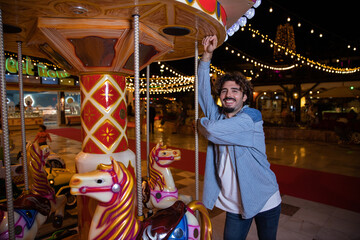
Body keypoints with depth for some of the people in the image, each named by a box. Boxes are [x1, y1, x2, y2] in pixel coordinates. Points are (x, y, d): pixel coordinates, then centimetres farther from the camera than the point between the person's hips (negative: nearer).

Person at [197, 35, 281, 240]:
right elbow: (203, 87, -3)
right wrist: (208, 53, -9)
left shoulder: (252, 118, -18)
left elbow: (213, 131, -30)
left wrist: (200, 123, -7)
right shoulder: (217, 115, 0)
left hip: (265, 200, -3)